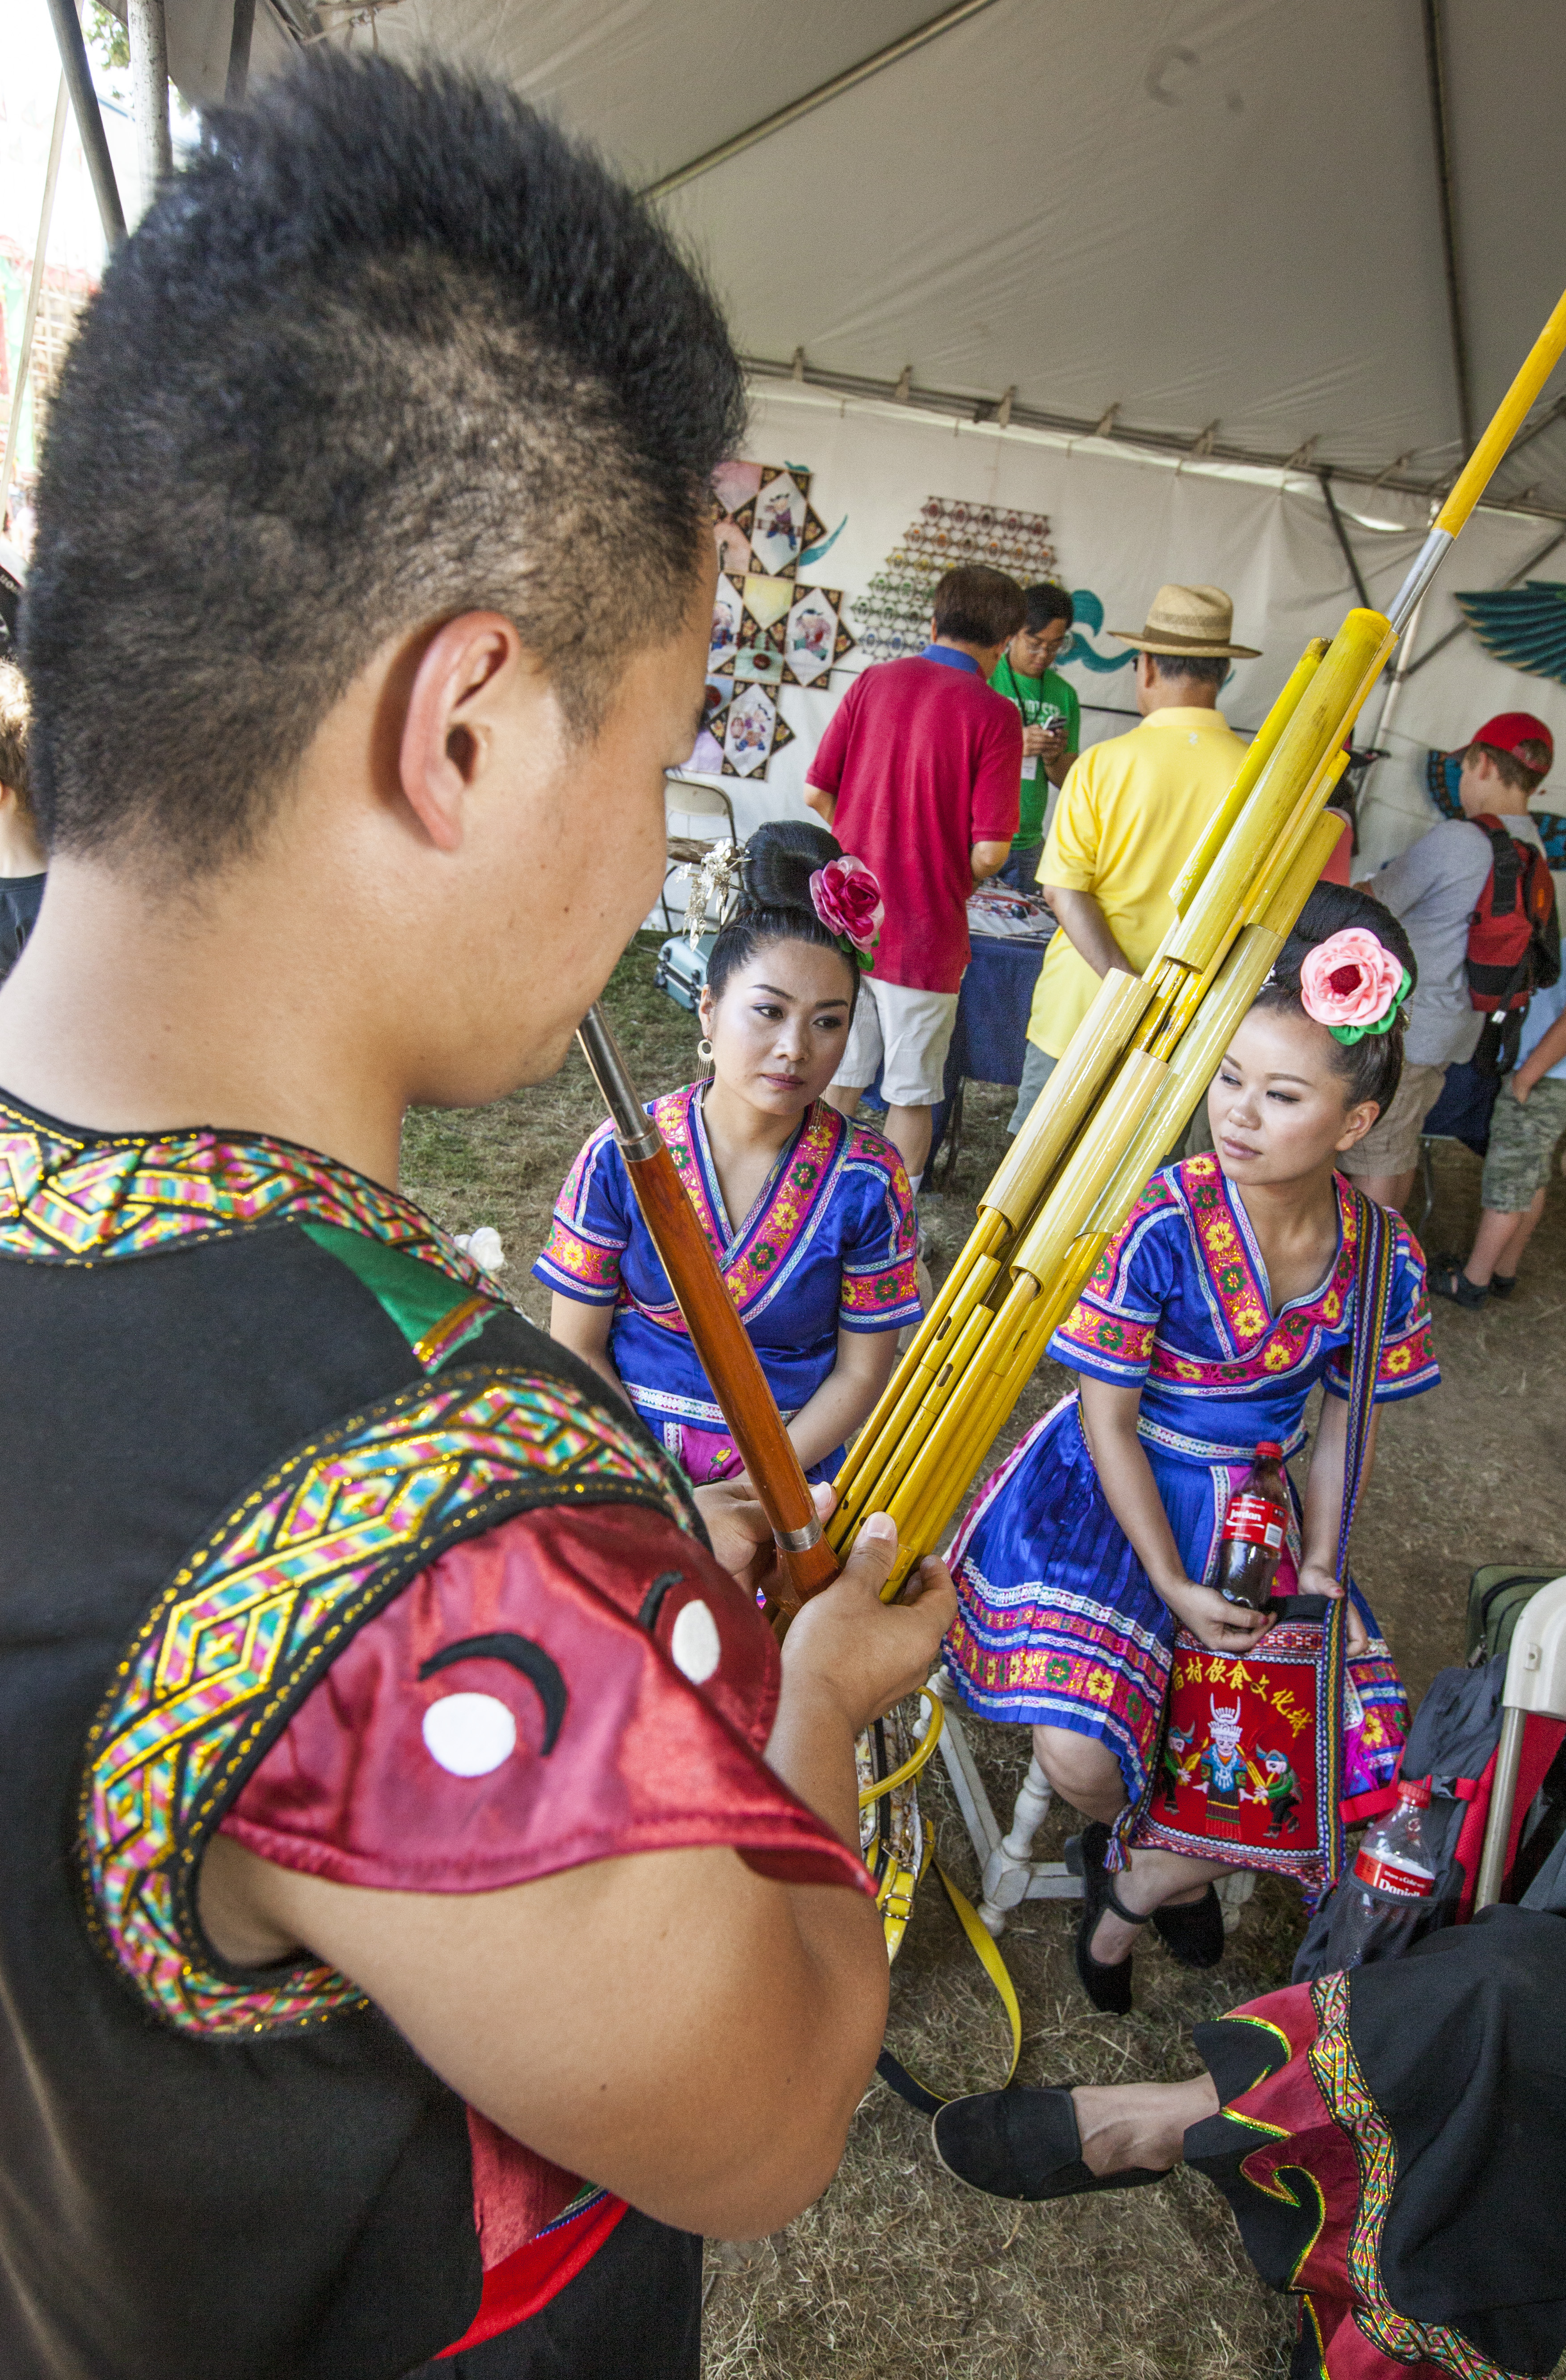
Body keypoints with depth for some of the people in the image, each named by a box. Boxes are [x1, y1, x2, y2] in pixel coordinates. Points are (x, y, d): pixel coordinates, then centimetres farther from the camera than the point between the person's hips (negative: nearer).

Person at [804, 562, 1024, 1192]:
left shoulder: (874, 680, 1)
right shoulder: (994, 715, -11)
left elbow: (816, 794, 3)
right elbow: (990, 851, -15)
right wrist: (955, 885, 6)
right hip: (923, 932, -4)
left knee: (839, 1076, 17)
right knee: (910, 1092, 11)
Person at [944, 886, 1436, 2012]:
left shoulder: (1382, 1257, -8)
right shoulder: (1161, 1225, -22)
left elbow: (1344, 1410, 7)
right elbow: (1108, 1419, -15)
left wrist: (1320, 1562, -3)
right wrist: (1174, 1589, -16)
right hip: (1115, 1493, -4)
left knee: (1358, 1754, -7)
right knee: (1082, 1758, -20)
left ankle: (1134, 1892, 18)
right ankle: (1165, 1856, 21)